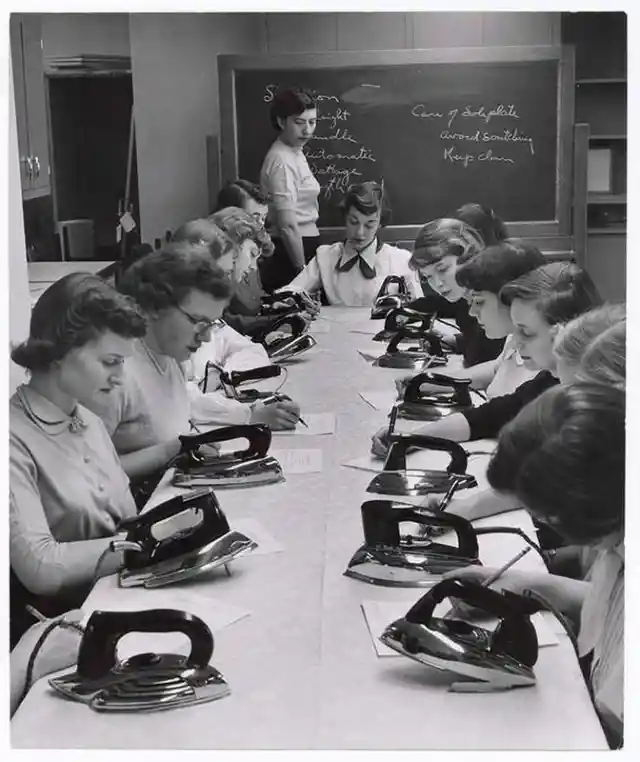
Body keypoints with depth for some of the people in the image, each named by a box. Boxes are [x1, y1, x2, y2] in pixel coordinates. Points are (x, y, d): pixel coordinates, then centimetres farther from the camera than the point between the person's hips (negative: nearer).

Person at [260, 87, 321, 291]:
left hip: (301, 247, 9)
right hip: (291, 252, -9)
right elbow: (288, 226, -21)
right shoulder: (282, 161, -17)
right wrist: (303, 269, -16)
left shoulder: (296, 153, 11)